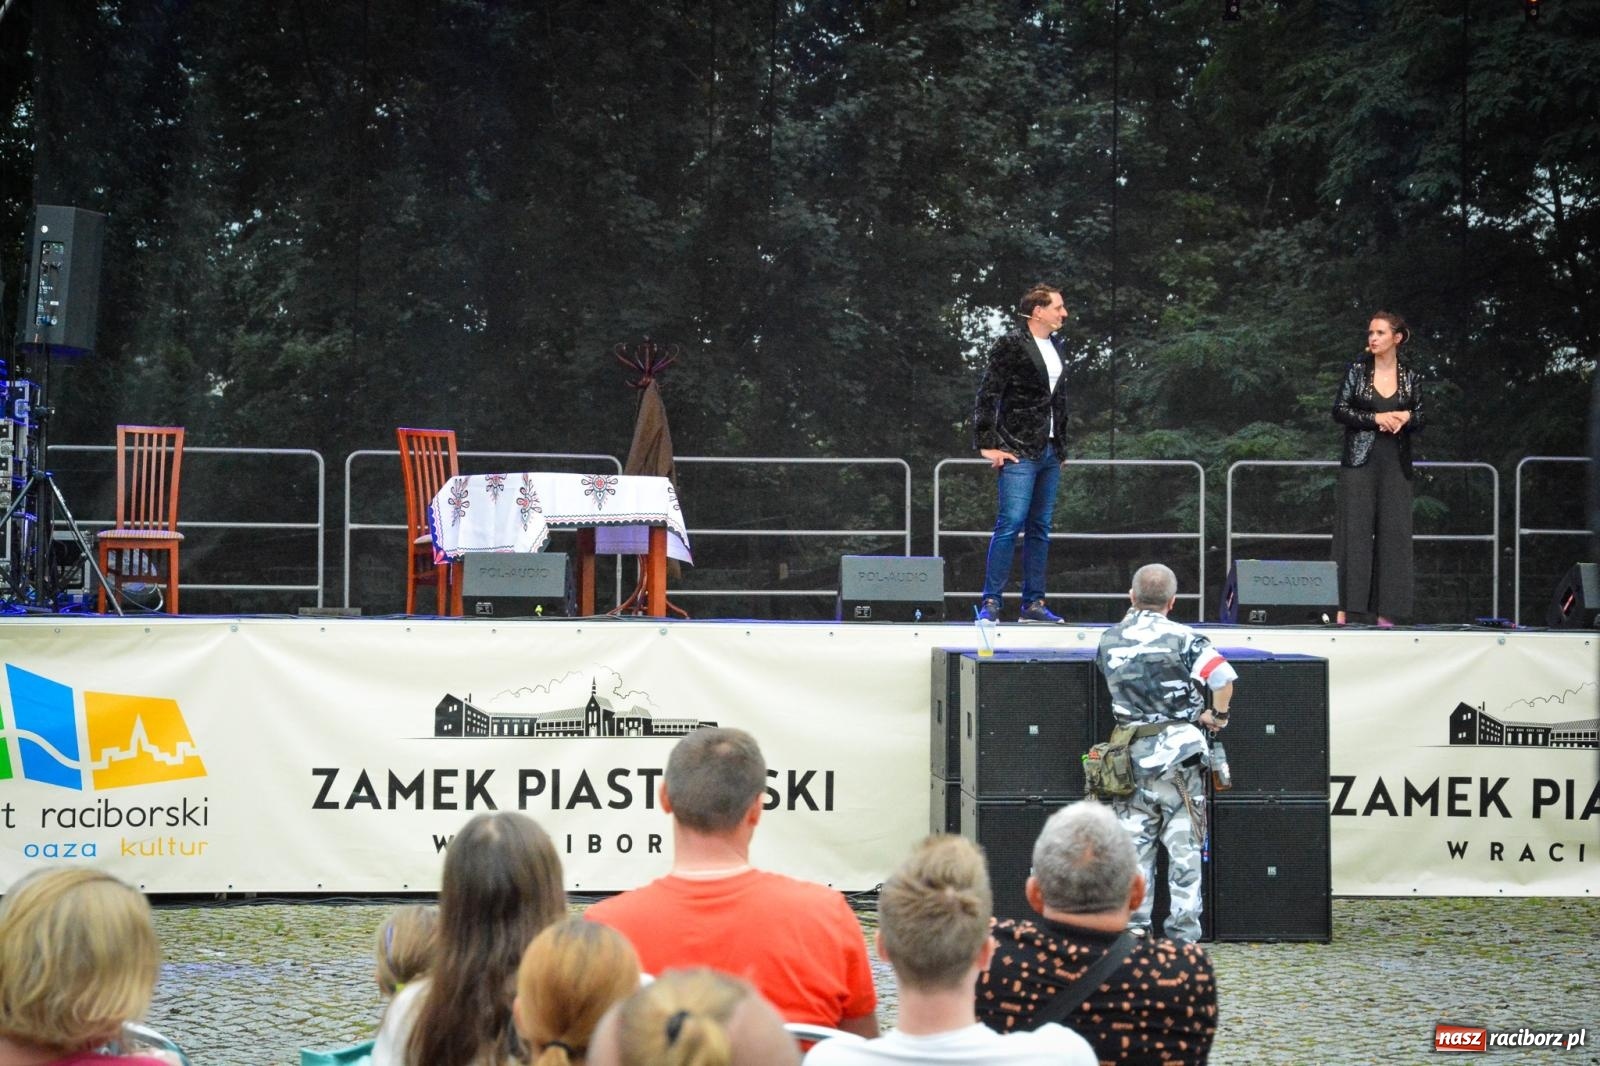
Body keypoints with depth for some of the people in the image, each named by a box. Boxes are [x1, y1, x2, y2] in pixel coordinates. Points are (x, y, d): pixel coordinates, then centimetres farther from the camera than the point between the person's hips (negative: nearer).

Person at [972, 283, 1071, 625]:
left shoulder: (1055, 348, 16)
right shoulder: (1011, 345, -8)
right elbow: (987, 396, -10)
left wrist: (1061, 446, 18)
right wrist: (988, 445, -14)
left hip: (1048, 452, 8)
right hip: (1018, 452, -8)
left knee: (1040, 529, 8)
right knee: (1010, 523, -13)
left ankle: (1033, 603, 11)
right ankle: (990, 603, -11)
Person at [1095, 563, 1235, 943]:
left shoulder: (1110, 640, 4)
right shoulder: (1181, 638, -8)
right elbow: (1224, 676, -18)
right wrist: (1218, 716, -3)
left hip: (1131, 756, 3)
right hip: (1178, 754, -3)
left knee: (1134, 845, 9)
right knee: (1184, 848, 3)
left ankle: (1134, 929, 9)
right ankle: (1183, 933, 4)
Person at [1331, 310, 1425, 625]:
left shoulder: (1410, 378, 8)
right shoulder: (1356, 371, 3)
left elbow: (1420, 422, 12)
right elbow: (1339, 410, -3)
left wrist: (1405, 418, -10)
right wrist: (1377, 418, -12)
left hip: (1395, 464, 2)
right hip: (1359, 460, -2)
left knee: (1393, 533, -1)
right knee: (1354, 530, -6)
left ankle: (1384, 611, 2)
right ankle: (1344, 610, -7)